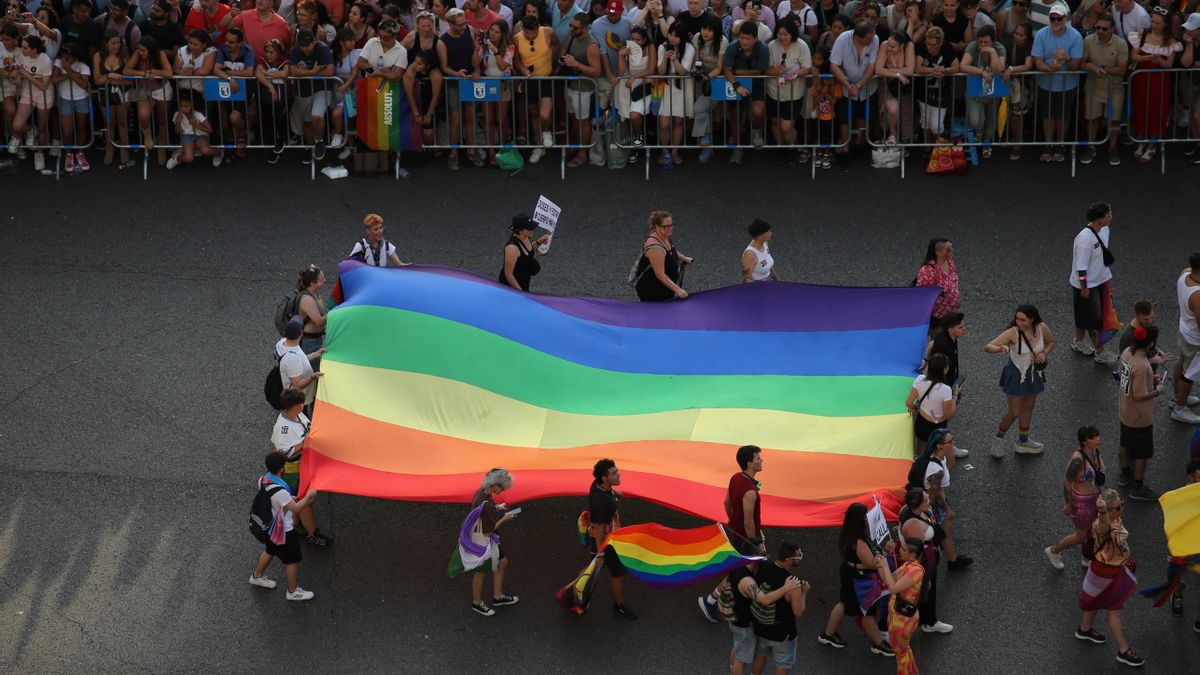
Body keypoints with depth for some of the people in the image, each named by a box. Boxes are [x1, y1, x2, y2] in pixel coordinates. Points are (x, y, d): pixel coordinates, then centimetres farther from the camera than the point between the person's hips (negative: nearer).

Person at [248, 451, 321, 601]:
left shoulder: (263, 480, -11)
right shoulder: (279, 491, -38)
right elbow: (295, 508, -26)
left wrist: (293, 498, 3)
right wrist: (308, 497, -13)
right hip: (283, 531, -8)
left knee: (270, 551, 33)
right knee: (293, 560, 12)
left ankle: (257, 576, 53)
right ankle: (293, 591, 28)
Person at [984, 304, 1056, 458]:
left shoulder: (1042, 328, -16)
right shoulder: (1012, 333, -28)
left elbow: (1051, 341, 7)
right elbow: (987, 347, -30)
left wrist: (1044, 353, -14)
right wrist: (1000, 348, -51)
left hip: (1034, 374, 4)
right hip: (1016, 375, -4)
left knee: (1028, 407, 20)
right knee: (1014, 412, 2)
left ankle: (1023, 441, 40)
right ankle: (998, 438, 29)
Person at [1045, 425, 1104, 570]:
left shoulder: (1094, 449, -13)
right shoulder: (1077, 458, -36)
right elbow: (1066, 480, -24)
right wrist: (1068, 504, -12)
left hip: (1093, 494, 7)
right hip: (1080, 501, -7)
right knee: (1081, 536, 14)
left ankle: (1087, 559, 50)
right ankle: (1053, 551, 39)